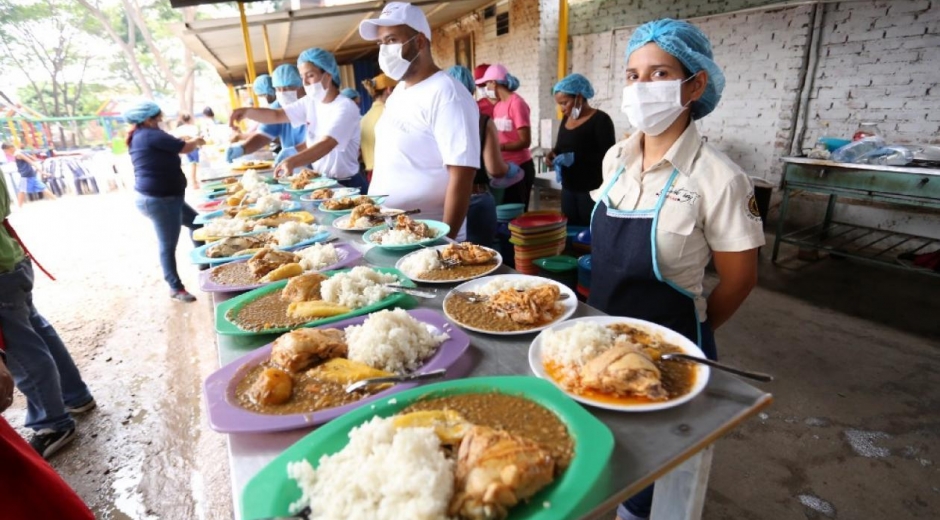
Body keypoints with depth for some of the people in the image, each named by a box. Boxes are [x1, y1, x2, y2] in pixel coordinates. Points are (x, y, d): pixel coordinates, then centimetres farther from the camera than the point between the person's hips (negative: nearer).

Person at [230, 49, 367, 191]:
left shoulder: (346, 107, -18)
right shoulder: (310, 102, 6)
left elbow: (326, 144, -31)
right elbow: (277, 115, 8)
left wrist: (292, 162, -44)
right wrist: (248, 111, -13)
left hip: (347, 185, -6)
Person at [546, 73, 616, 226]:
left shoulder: (600, 120, -9)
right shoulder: (566, 119, 11)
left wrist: (575, 158, -23)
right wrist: (553, 153, 1)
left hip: (592, 191, -6)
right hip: (568, 189, 6)